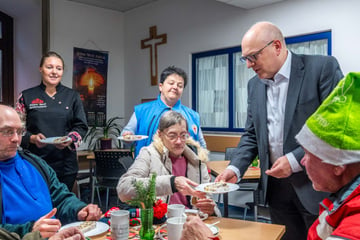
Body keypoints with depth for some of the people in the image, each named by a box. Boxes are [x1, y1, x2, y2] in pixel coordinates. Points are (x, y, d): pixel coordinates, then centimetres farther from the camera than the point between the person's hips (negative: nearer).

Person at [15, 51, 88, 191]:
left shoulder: (72, 96, 7)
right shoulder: (26, 96, 6)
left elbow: (81, 126, 6)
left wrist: (70, 140, -12)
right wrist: (32, 138, -13)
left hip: (65, 165, 1)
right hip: (35, 163, -1)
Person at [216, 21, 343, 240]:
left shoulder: (323, 67, -10)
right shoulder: (254, 85, 8)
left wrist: (295, 160, -18)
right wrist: (235, 168, -4)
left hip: (317, 184, -5)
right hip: (276, 186, 5)